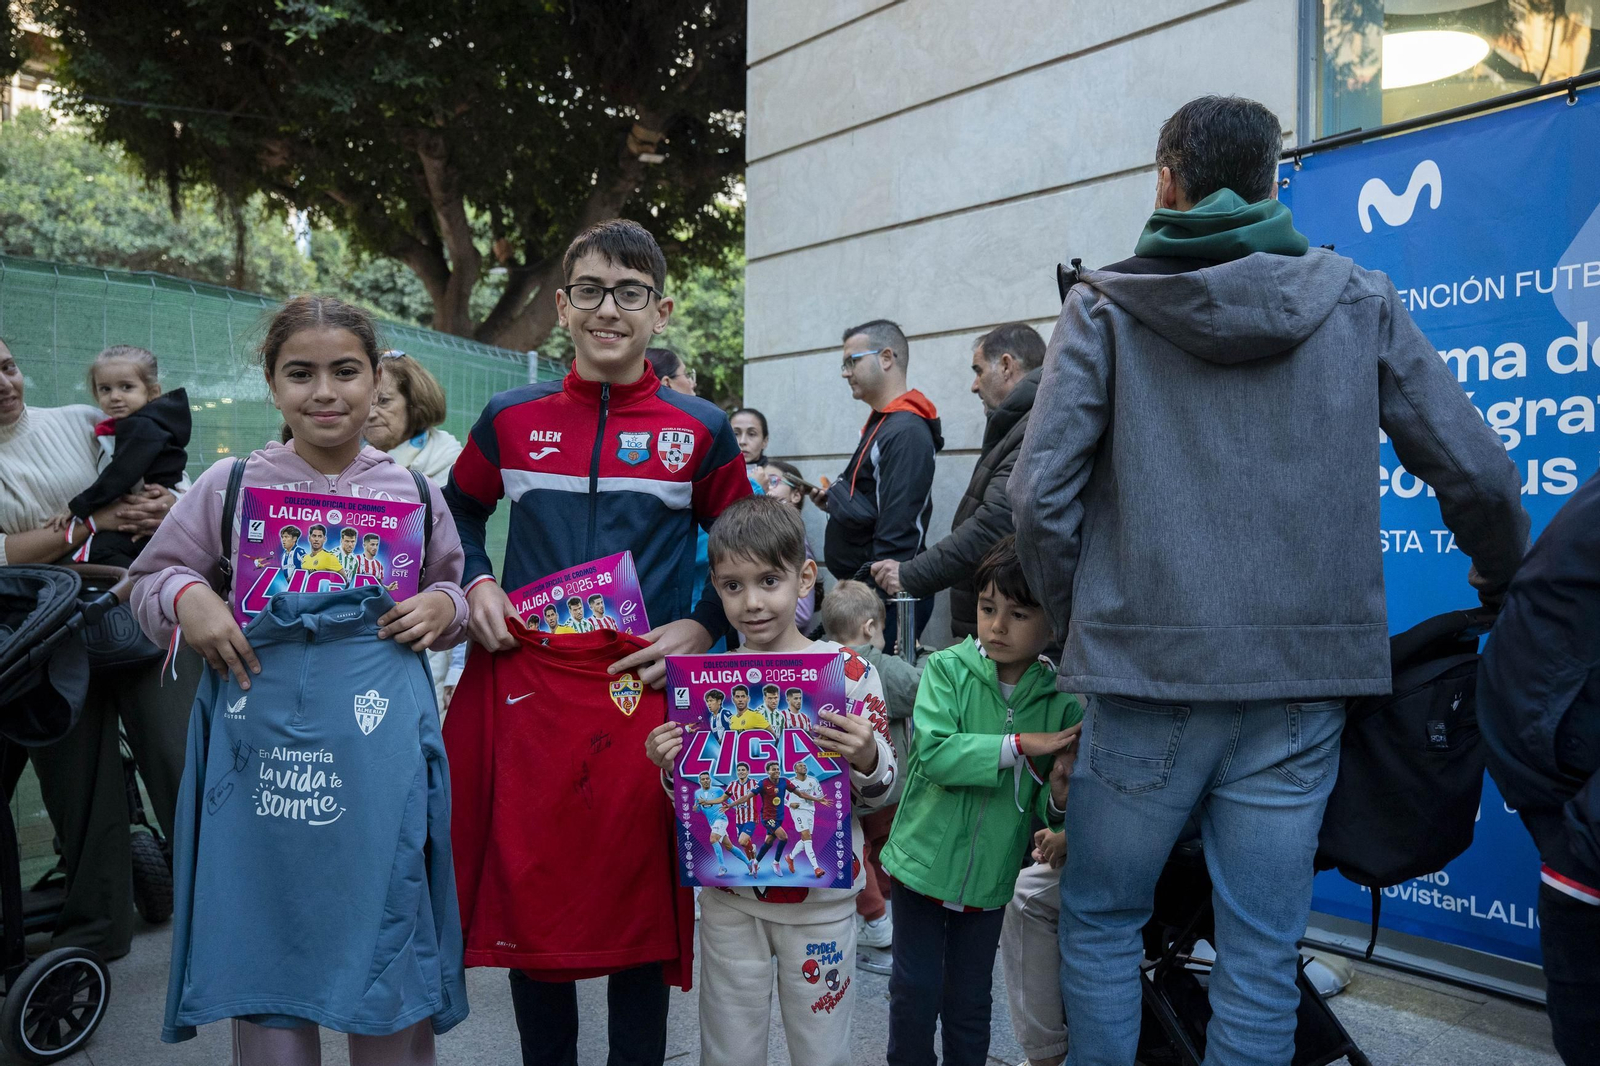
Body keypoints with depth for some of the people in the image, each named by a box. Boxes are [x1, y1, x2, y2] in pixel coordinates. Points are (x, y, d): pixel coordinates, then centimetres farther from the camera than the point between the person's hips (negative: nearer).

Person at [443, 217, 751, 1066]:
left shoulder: (701, 431, -1)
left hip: (649, 693, -1)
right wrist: (476, 583, 1)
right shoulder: (511, 420, 3)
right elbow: (460, 509, 19)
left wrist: (702, 628, -9)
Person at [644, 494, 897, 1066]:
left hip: (820, 896, -2)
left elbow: (877, 794, -5)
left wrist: (865, 758, -25)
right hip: (729, 897, 2)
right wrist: (672, 769, -12)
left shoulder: (847, 670, -11)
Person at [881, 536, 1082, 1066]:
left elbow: (1048, 811, 0)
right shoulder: (947, 668, -12)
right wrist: (1019, 746, -26)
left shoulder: (1062, 700, -7)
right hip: (924, 859, -1)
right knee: (915, 990, 10)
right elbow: (933, 752, -25)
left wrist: (1059, 797, -23)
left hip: (991, 876, 2)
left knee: (970, 1001, 16)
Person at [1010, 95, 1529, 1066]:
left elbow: (1042, 495, -9)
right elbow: (1480, 476, 4)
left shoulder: (1104, 307, 0)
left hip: (1145, 670, -2)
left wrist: (1082, 621, 7)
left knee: (1099, 924, 17)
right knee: (1262, 958, 12)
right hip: (1303, 678, 2)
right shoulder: (1359, 301, 5)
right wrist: (1503, 585, 24)